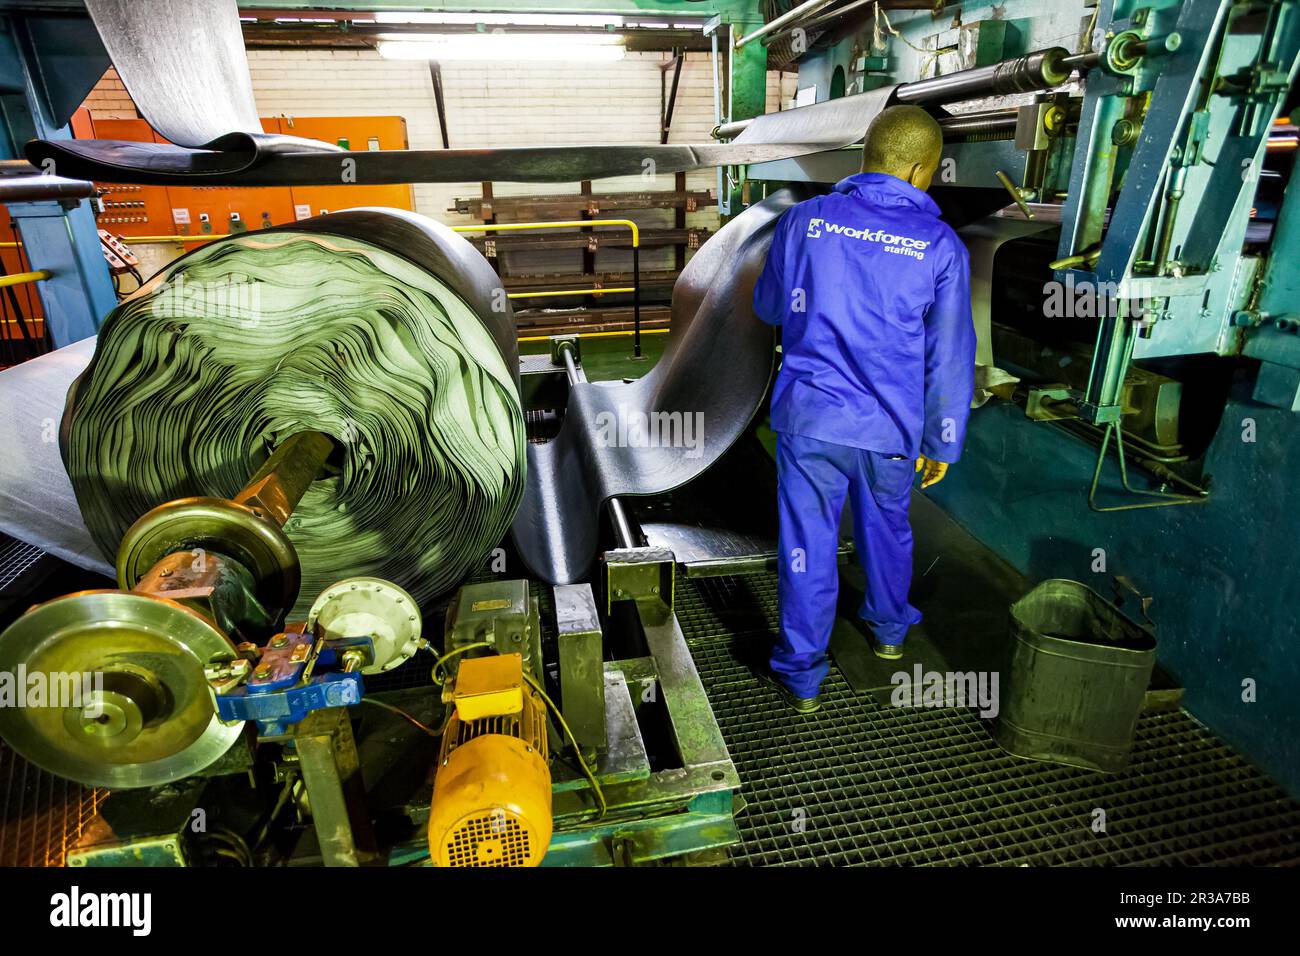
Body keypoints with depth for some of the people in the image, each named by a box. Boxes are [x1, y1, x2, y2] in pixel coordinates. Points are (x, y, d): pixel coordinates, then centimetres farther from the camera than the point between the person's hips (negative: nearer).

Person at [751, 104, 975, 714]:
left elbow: (768, 307, 10)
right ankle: (889, 629, 47)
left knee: (808, 544, 9)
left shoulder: (805, 220, -5)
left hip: (809, 418, 0)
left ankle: (801, 674, 21)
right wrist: (942, 443, 7)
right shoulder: (941, 246, -6)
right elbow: (950, 359, -3)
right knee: (887, 528, 24)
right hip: (891, 428, 1)